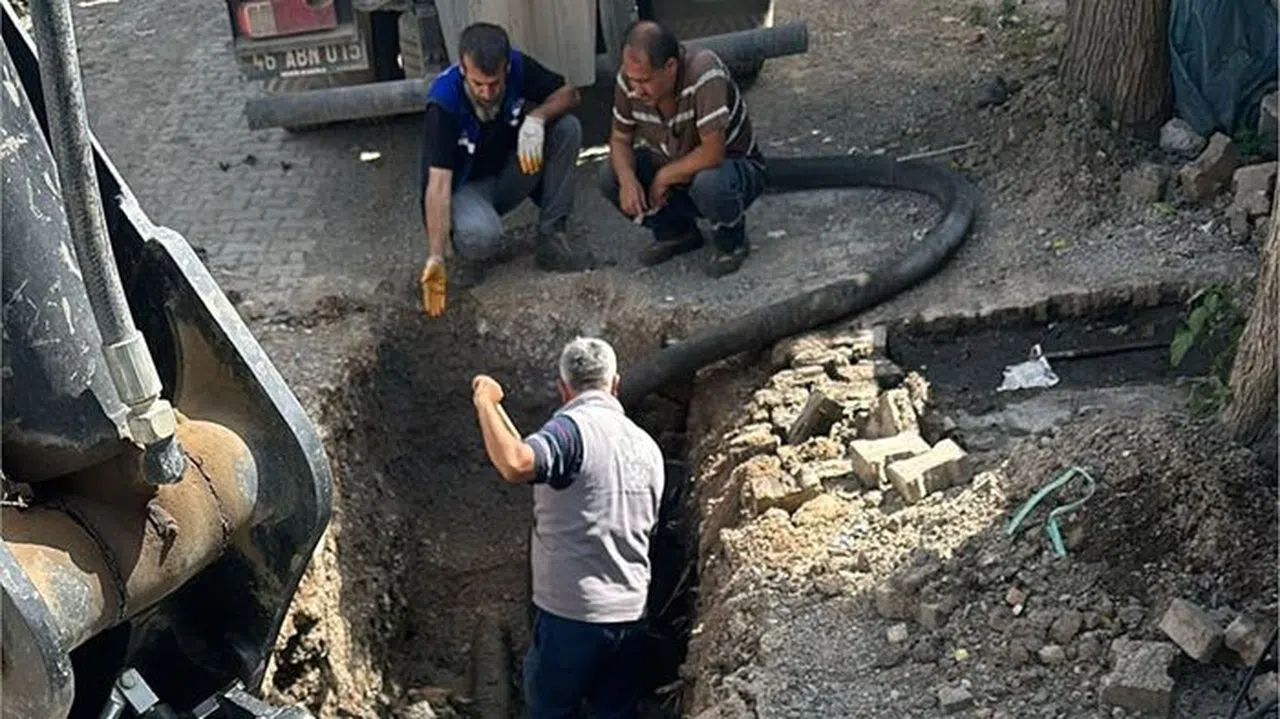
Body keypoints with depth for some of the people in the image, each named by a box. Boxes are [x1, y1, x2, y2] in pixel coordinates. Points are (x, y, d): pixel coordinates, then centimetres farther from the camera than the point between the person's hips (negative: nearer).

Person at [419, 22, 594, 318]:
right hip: (463, 186, -5)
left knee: (567, 128, -19)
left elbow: (569, 93, -6)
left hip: (507, 172, 5)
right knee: (482, 237, -39)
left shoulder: (518, 67, -19)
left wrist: (536, 118, -30)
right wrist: (436, 257, -40)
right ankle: (463, 250, 0)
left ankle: (551, 241, -10)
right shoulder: (444, 101, -30)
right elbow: (438, 182, -32)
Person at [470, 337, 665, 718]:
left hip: (571, 615, -6)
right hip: (631, 616, 6)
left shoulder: (572, 427, -13)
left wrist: (486, 403, -19)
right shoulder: (646, 445, 9)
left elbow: (515, 464, -33)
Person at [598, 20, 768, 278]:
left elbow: (712, 154, -37)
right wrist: (627, 179, -23)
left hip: (736, 167, -6)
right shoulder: (630, 79, -17)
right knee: (610, 176, -14)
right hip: (674, 168, 6)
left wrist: (664, 176, -24)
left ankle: (732, 242, -5)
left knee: (708, 183, -39)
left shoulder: (704, 74, -34)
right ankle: (677, 231, 10)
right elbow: (620, 138, -3)